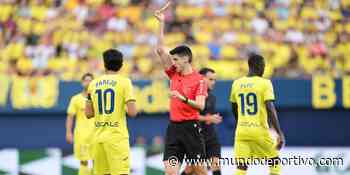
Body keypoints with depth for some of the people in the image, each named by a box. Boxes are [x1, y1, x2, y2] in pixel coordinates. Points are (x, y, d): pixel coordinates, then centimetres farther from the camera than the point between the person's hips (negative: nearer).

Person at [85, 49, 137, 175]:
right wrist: (124, 109, 10)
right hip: (117, 136, -5)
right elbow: (132, 112, -11)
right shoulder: (124, 82, -5)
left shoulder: (93, 84, 8)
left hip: (98, 136, 5)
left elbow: (88, 113, 12)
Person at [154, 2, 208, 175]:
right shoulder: (174, 74, 9)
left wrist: (183, 98, -31)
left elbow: (200, 106, -16)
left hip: (191, 127, -5)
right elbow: (160, 50, 6)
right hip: (173, 127, 5)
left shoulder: (198, 80, -6)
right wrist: (161, 23, 2)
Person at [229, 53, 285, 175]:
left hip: (241, 131, 4)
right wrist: (280, 133, -12)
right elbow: (270, 109, -14)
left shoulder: (236, 83, 9)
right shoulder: (265, 83, -6)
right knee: (274, 161, 17)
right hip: (260, 131, -4)